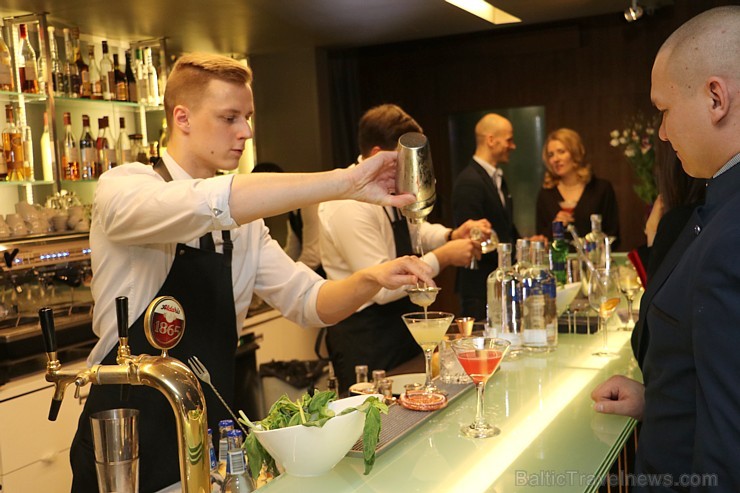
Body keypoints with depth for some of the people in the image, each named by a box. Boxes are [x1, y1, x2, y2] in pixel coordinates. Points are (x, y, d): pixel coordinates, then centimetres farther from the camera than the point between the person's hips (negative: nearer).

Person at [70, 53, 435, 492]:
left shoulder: (244, 221, 6)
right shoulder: (123, 189, -14)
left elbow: (309, 302, 2)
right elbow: (210, 204, -35)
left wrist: (371, 279, -19)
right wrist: (347, 181, -33)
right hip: (129, 444, -5)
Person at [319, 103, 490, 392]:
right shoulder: (349, 205, -24)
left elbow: (416, 230, 21)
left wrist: (453, 236, 0)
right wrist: (443, 257, -22)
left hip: (403, 320, 9)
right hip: (365, 336, -9)